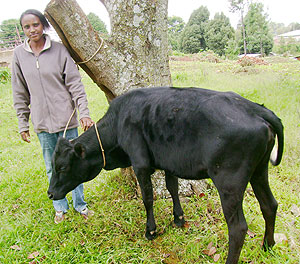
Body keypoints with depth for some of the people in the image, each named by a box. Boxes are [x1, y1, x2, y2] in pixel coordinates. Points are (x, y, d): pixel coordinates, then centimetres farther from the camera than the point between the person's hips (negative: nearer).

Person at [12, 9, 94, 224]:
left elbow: (75, 84, -5)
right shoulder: (19, 55, 2)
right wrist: (23, 124, 7)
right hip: (41, 122, 2)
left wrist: (84, 113, -12)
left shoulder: (59, 50, -4)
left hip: (66, 118, -2)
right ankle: (60, 208, 31)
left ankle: (80, 204, 28)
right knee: (52, 167, 13)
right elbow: (20, 94, 7)